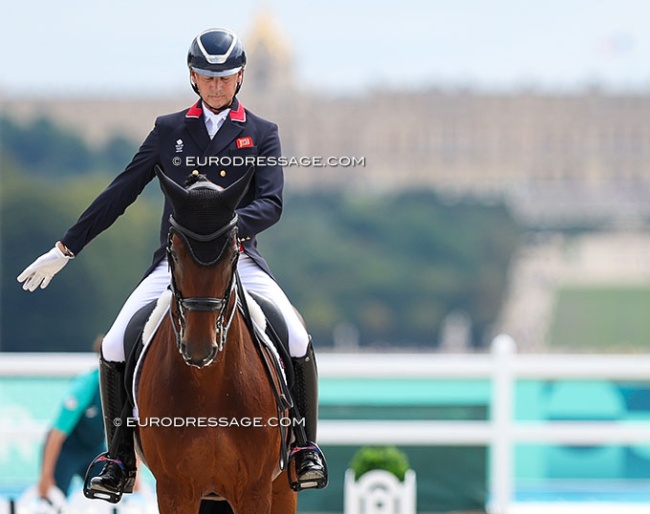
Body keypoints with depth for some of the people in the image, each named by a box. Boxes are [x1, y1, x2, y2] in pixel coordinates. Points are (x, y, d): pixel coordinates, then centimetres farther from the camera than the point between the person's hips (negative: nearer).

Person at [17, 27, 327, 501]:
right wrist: (65, 249, 11)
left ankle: (306, 448, -2)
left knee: (298, 343, -23)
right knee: (114, 349, -17)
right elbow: (120, 195, 13)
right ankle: (120, 461, -1)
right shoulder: (169, 130, 11)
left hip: (238, 258, -1)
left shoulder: (263, 134, 6)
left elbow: (271, 205, -5)